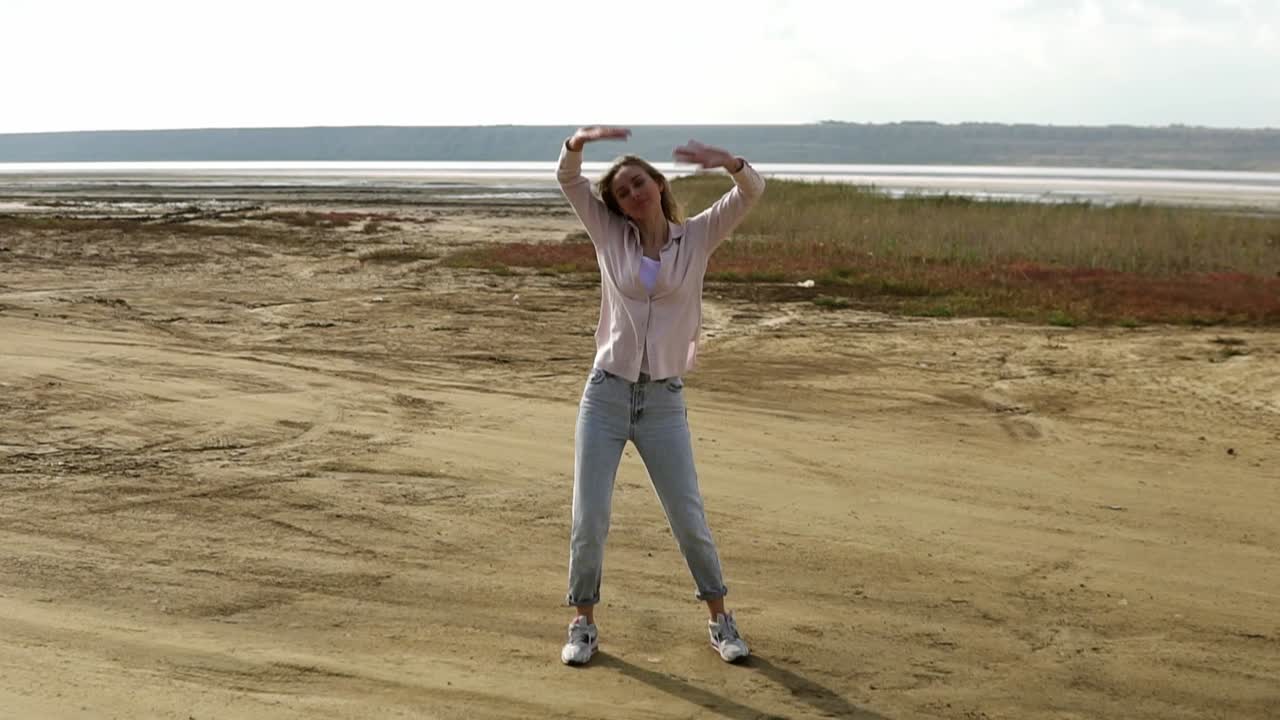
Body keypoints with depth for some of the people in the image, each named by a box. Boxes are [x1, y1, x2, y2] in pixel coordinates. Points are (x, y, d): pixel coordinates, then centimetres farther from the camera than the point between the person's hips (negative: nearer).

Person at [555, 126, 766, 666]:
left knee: (689, 520, 5)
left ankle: (719, 620, 24)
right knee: (589, 521, 0)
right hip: (606, 394, 1)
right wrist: (580, 140, -26)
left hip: (664, 400, 0)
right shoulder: (610, 235, 4)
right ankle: (583, 625, 18)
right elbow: (568, 178, -4)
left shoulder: (697, 237, 2)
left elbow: (752, 192, -10)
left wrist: (727, 160, -31)